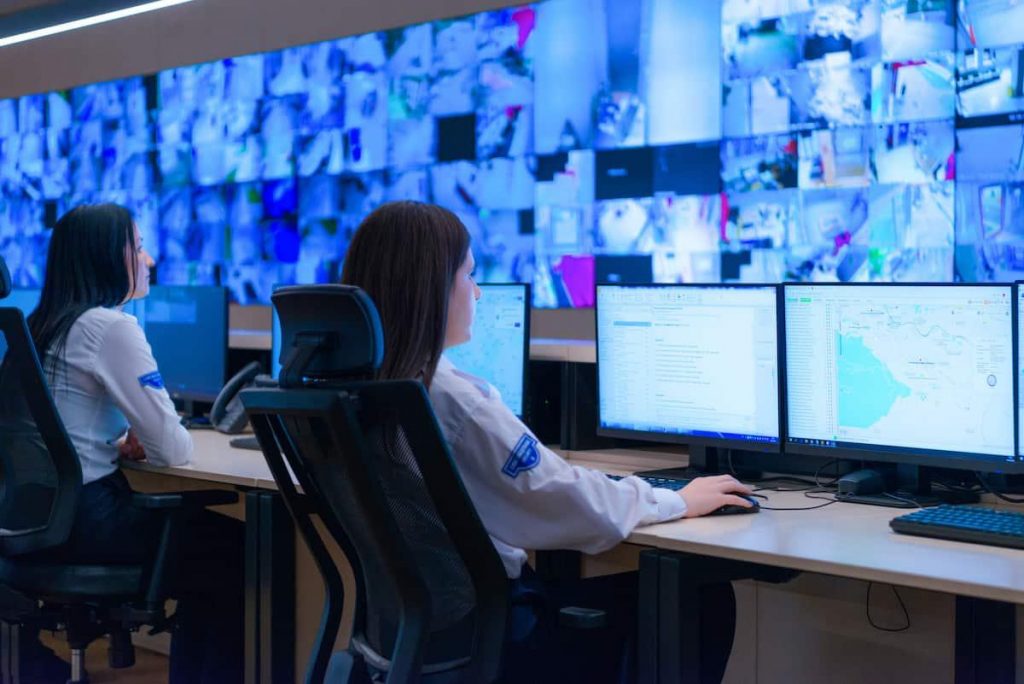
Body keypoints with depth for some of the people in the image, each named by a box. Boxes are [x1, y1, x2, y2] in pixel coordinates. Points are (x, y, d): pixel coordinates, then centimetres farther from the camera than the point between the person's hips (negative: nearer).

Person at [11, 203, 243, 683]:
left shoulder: (43, 324, 12)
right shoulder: (111, 328, -16)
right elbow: (174, 449, -18)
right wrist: (144, 443, 4)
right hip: (84, 517, -9)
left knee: (200, 526, 21)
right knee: (238, 550, 3)